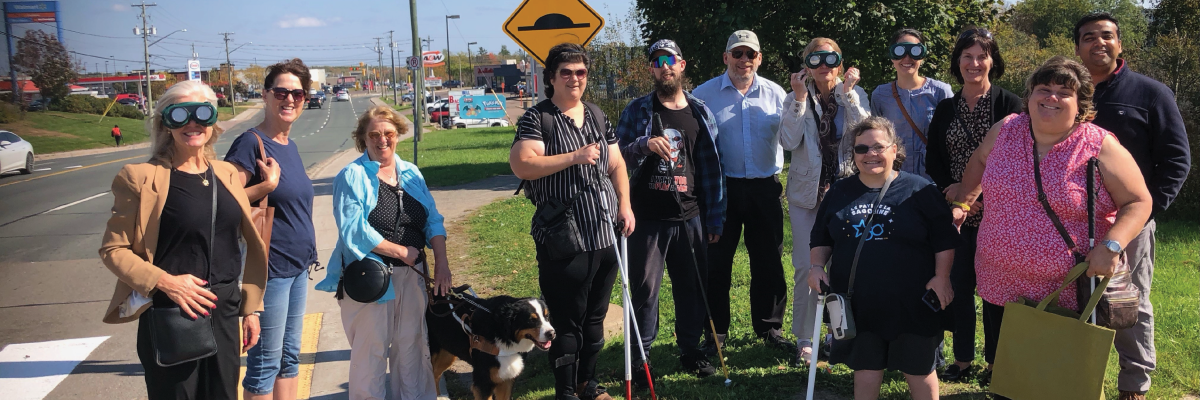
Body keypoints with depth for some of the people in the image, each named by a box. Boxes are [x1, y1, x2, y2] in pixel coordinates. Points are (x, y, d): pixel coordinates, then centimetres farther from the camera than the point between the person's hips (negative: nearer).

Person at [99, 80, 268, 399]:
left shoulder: (226, 173, 7)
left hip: (225, 314, 5)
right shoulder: (143, 177, -8)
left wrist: (251, 309, 10)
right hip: (170, 319, -4)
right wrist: (164, 281, -19)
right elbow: (113, 249, -6)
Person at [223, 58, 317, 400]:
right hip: (269, 269, -8)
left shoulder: (289, 146, 11)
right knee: (265, 363, 0)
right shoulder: (251, 143, -14)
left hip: (297, 266, 9)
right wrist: (268, 184, -27)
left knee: (290, 356, 16)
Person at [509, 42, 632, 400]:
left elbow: (616, 165, 18)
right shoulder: (537, 119, -6)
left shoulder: (597, 117, 15)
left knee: (595, 316, 16)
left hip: (605, 236, 6)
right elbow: (522, 165, -20)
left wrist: (625, 205, 3)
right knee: (567, 320, 1)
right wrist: (575, 157, -21)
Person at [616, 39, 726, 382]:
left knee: (692, 287, 7)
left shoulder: (700, 113, 7)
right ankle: (640, 357, 13)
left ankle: (690, 350, 23)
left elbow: (712, 168, 8)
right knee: (645, 288, 1)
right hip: (647, 218, -2)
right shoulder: (637, 110, 1)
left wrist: (715, 218, 6)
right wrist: (644, 144, -23)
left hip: (690, 218, 2)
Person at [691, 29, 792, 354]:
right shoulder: (704, 94, 0)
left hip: (765, 188, 2)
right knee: (717, 262, 4)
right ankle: (716, 332, 15)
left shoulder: (775, 94, 6)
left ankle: (769, 328, 24)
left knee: (769, 262, 9)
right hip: (722, 188, -2)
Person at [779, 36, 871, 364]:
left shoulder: (855, 95, 5)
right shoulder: (796, 99, 4)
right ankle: (804, 339, 9)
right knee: (805, 266, -2)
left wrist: (848, 94, -15)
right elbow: (788, 141, -11)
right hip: (807, 192, 0)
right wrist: (800, 98, -14)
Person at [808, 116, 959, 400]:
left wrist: (942, 276, -9)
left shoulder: (919, 190, -1)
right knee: (865, 372, 9)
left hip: (912, 305, -2)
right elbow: (821, 238, 16)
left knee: (919, 372, 9)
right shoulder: (840, 193, 9)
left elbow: (944, 238, 0)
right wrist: (817, 266, 0)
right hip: (857, 306, 2)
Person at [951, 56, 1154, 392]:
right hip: (1001, 289, 4)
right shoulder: (1005, 130, 0)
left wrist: (1110, 246, -23)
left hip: (1070, 296, -3)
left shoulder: (1100, 147, -12)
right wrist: (963, 204, 10)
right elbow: (980, 161, 20)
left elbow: (1138, 202, -8)